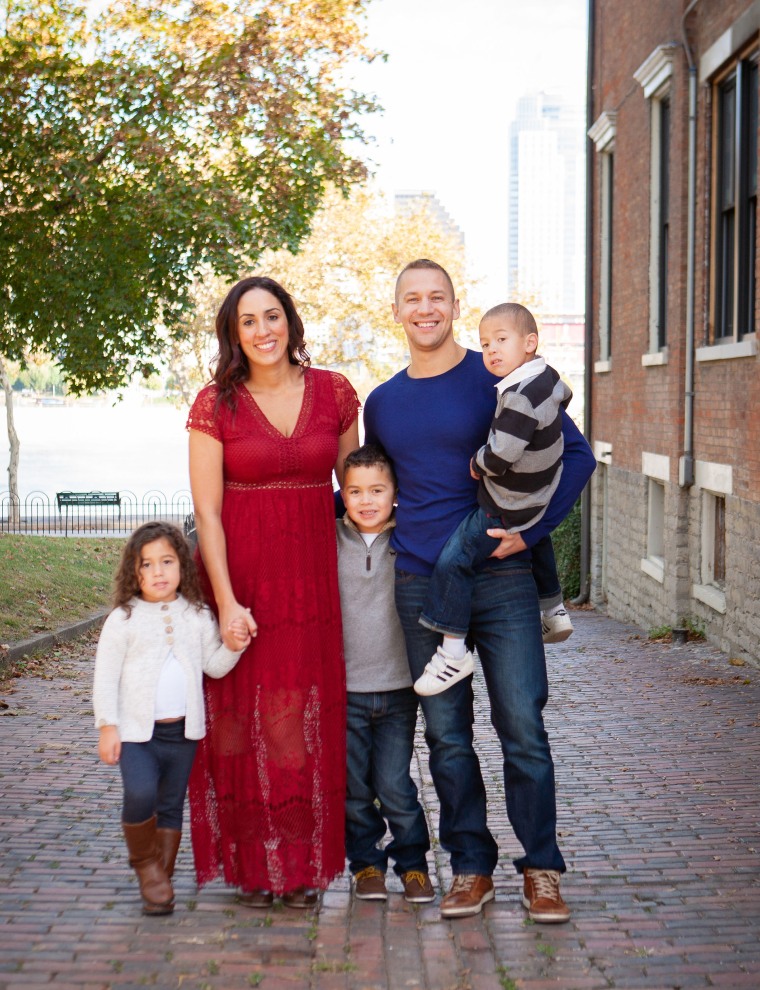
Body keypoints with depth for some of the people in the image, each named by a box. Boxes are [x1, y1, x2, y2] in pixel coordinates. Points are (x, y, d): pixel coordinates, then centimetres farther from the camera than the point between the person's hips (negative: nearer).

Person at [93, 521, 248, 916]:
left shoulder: (197, 616, 6)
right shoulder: (123, 619, -2)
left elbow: (214, 666, 9)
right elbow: (105, 676, -2)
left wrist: (232, 647, -11)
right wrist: (107, 726, -8)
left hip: (183, 730, 3)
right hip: (136, 730, -3)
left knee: (171, 807, 10)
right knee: (140, 795, -21)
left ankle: (161, 877, 22)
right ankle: (145, 864, 3)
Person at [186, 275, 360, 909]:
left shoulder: (334, 393, 4)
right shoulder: (216, 404, -3)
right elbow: (206, 512, -5)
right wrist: (227, 602, -12)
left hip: (313, 575, 2)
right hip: (240, 575, -2)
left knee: (308, 719, 4)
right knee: (245, 716, 2)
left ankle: (305, 865, 15)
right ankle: (253, 866, 13)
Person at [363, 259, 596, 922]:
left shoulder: (500, 380, 0)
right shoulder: (382, 403, 13)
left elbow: (576, 455, -1)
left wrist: (531, 529, -10)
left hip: (501, 578, -3)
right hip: (421, 587, 3)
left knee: (523, 729, -4)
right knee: (447, 737, 6)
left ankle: (540, 871, 8)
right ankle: (472, 867, 17)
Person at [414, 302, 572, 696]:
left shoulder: (518, 398, -30)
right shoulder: (547, 377, -1)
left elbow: (500, 455, -32)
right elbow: (564, 395, 23)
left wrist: (477, 464, -11)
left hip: (506, 511, -10)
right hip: (541, 499, 10)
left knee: (453, 559, -9)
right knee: (538, 541, 38)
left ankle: (453, 650, -8)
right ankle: (551, 606, 58)